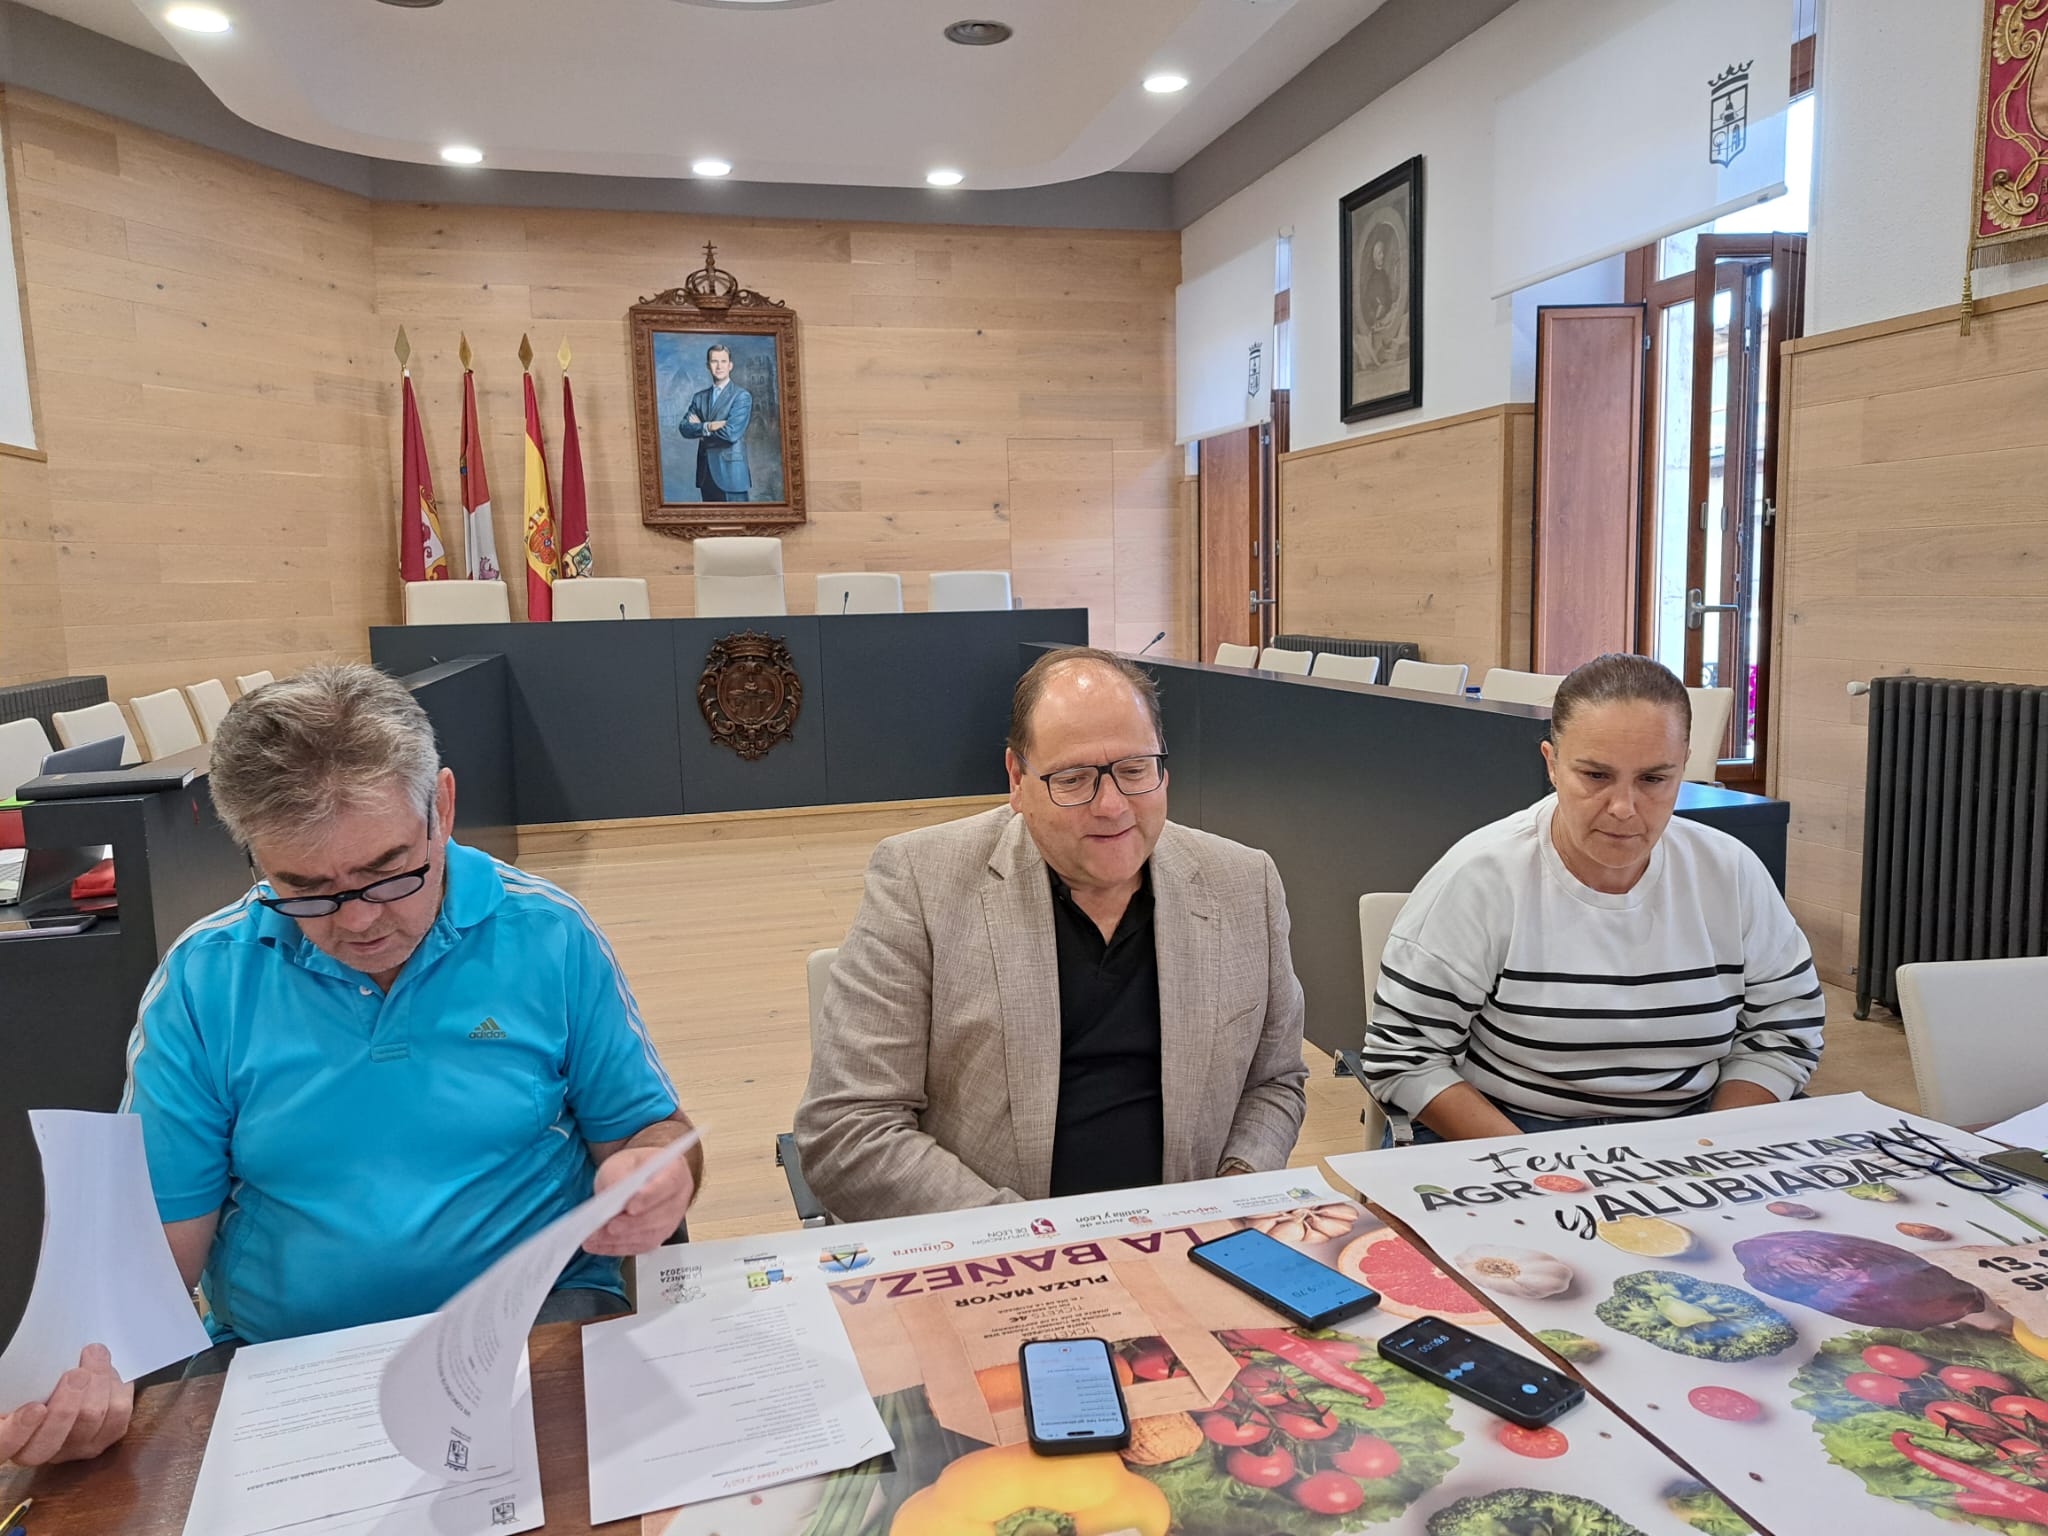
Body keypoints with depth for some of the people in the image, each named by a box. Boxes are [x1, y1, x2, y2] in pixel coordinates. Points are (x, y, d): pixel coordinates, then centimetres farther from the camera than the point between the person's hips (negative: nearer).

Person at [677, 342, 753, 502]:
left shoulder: (742, 397, -4)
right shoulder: (699, 397, 14)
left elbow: (731, 433, -16)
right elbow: (684, 427, 2)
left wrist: (698, 428, -2)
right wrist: (708, 427, -17)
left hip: (731, 473, -5)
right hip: (706, 474, 5)